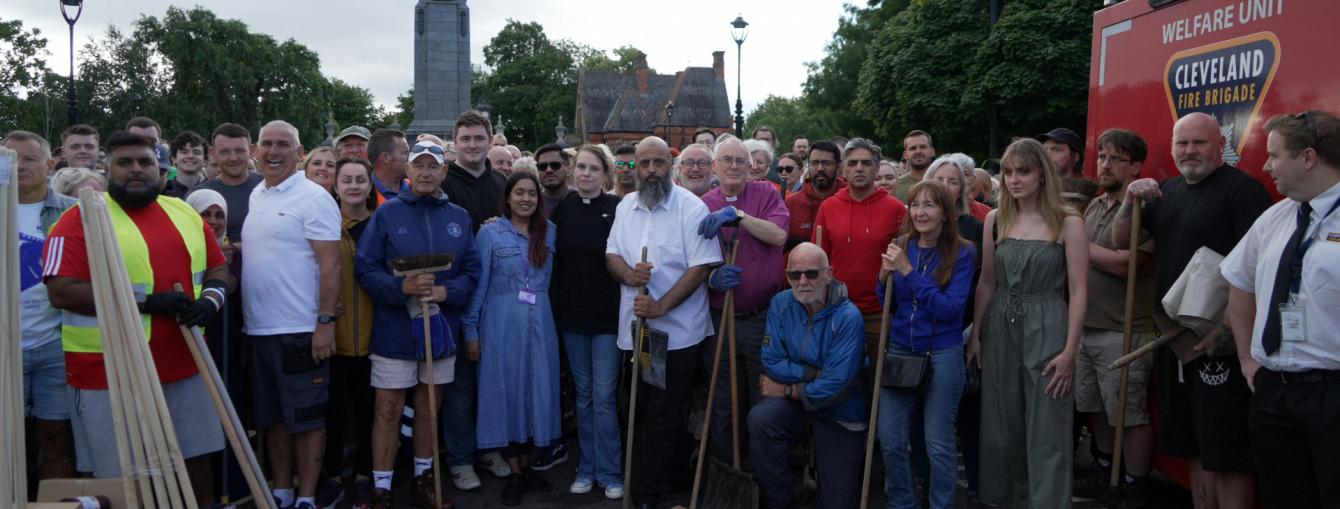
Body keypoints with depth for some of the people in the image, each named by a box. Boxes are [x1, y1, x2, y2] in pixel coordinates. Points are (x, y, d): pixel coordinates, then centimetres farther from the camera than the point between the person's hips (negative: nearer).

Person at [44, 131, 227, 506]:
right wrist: (144, 303, -21)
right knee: (118, 479, 7)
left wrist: (210, 300, -9)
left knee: (195, 462, 12)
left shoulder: (185, 213, 9)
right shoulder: (82, 217, -7)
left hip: (185, 366, 4)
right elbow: (62, 292, -15)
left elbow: (218, 269, 14)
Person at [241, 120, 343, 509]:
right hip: (258, 329, 8)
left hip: (300, 330, -7)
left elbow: (329, 264, -14)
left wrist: (325, 321, -19)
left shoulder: (313, 197, -9)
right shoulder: (255, 196, 13)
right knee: (273, 417, 15)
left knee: (306, 418, 2)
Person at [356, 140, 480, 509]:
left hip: (441, 327, 3)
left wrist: (444, 292, -15)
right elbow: (365, 268, -8)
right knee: (388, 410, 1)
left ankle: (424, 479, 29)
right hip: (395, 328, -3)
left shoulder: (458, 217, 5)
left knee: (429, 408, 15)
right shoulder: (387, 213, -3)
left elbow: (471, 271, 4)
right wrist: (402, 288, -24)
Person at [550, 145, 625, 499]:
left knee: (604, 396, -3)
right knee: (583, 393, 12)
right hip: (572, 313, 4)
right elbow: (555, 260, 9)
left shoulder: (618, 209, -7)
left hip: (608, 314, -4)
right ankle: (587, 468, 23)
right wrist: (555, 306, 5)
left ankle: (609, 473, 10)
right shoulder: (563, 208, 5)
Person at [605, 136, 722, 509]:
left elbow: (700, 267, -14)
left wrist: (661, 305, -20)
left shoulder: (692, 208, -9)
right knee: (646, 411, 16)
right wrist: (628, 274, -11)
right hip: (635, 328, 6)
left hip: (677, 332, -6)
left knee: (663, 417, 1)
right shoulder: (626, 206, 10)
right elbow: (611, 254, 12)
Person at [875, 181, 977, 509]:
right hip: (899, 351, 4)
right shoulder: (901, 247, 2)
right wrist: (885, 277, -11)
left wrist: (909, 271, -24)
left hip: (943, 355, -4)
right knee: (890, 439, 6)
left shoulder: (962, 253, -9)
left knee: (938, 442, 5)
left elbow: (951, 309, -20)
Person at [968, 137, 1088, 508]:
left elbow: (1078, 291, -8)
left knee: (1047, 434, 1)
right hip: (1000, 329, 4)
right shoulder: (995, 220, 6)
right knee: (1001, 428, 13)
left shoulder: (1068, 222, -6)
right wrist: (975, 335, 8)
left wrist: (1069, 351, -12)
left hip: (1046, 330, -4)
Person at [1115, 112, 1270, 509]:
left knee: (1227, 453, -4)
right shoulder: (1168, 190, 15)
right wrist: (1131, 201, -2)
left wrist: (1227, 331, -23)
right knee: (1192, 445, 16)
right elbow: (1120, 241, 17)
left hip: (1221, 341, -8)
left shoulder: (1243, 189, -9)